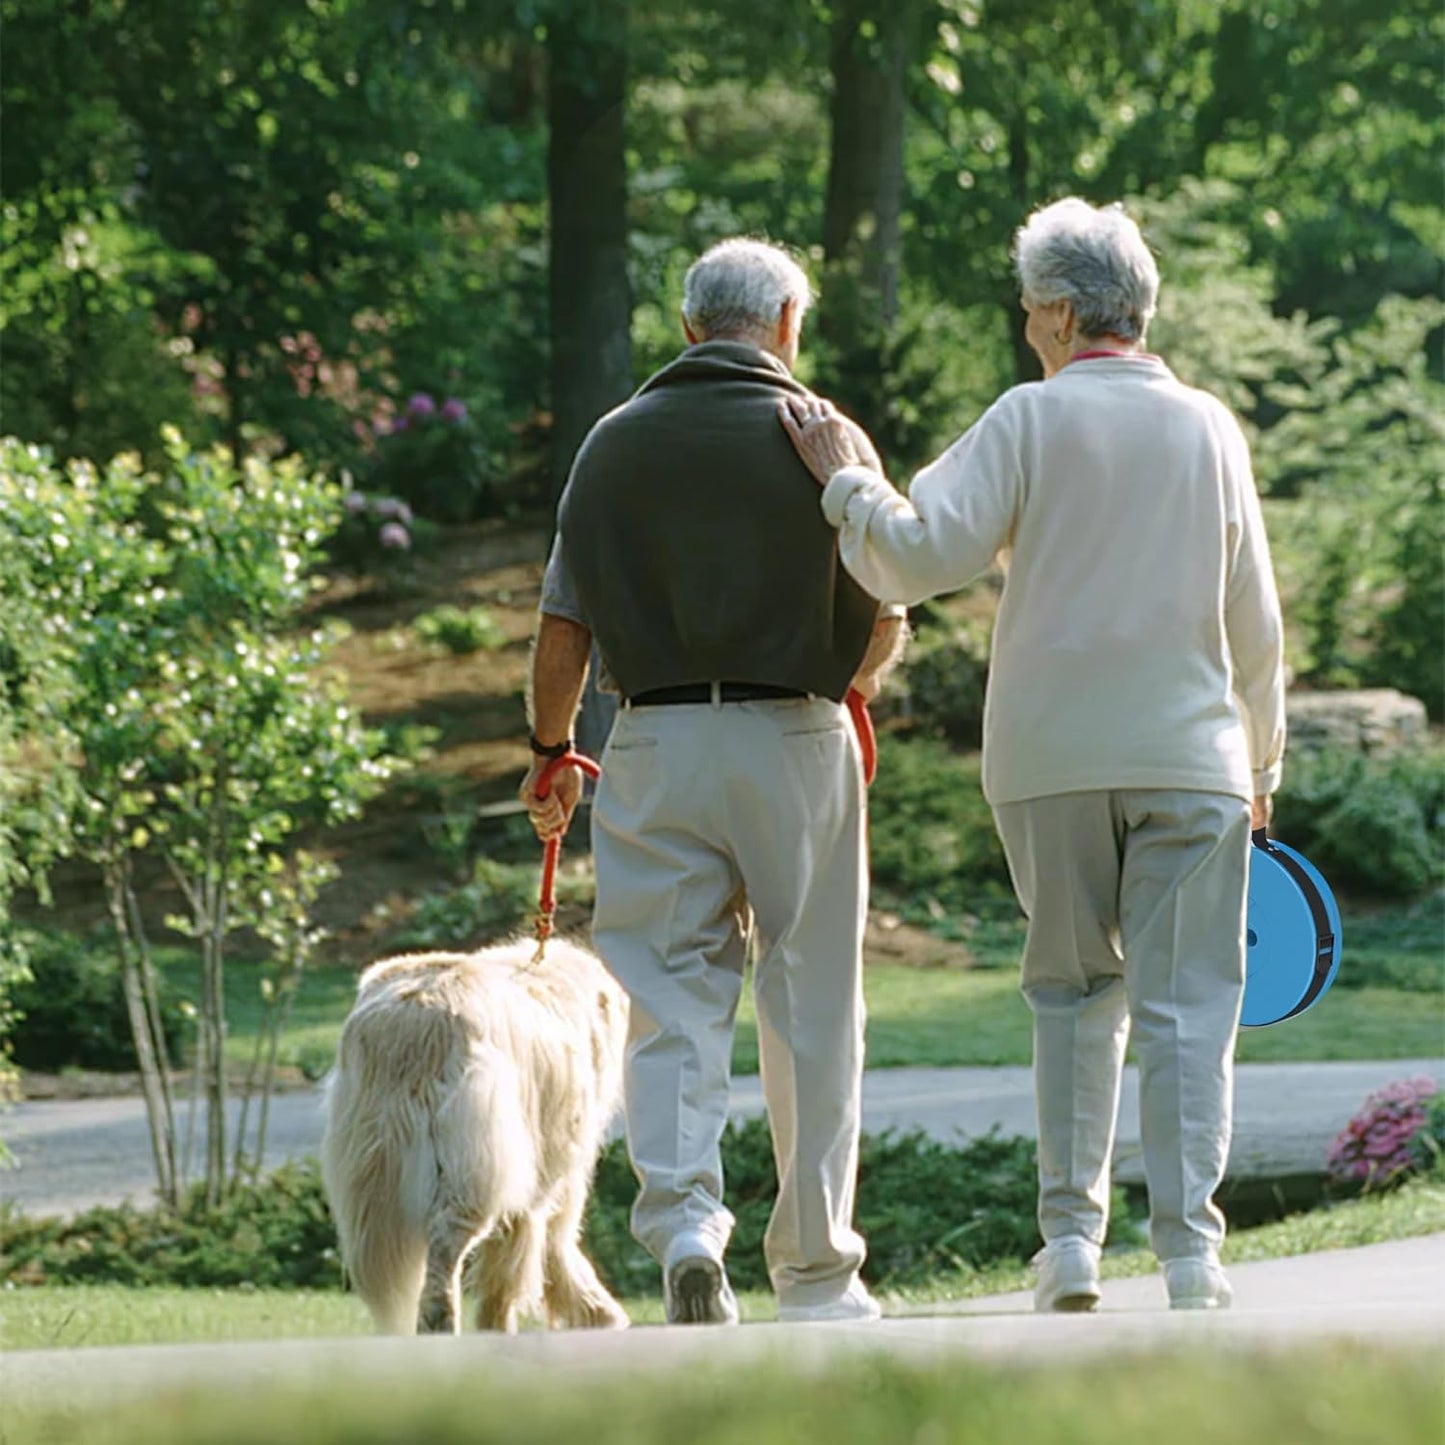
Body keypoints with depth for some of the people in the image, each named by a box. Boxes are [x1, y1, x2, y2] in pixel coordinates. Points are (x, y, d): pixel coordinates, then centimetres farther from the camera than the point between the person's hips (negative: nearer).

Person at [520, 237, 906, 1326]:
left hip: (658, 741, 1)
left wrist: (551, 751, 19)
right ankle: (816, 1269, 13)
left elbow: (564, 627, 4)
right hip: (796, 740, -1)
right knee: (812, 1010, 7)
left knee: (673, 1001, 4)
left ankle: (683, 1214, -18)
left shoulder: (615, 443, 5)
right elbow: (884, 626, 5)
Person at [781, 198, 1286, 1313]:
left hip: (1050, 760, -1)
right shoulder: (1208, 427, 7)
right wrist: (1260, 761, 23)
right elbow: (1254, 623, 12)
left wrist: (845, 478, 4)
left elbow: (919, 559, -11)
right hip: (1187, 757, 1)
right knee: (1185, 1006, -1)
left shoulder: (1030, 419, -2)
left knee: (1072, 992, 13)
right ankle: (1190, 1251, -10)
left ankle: (1071, 1237, 7)